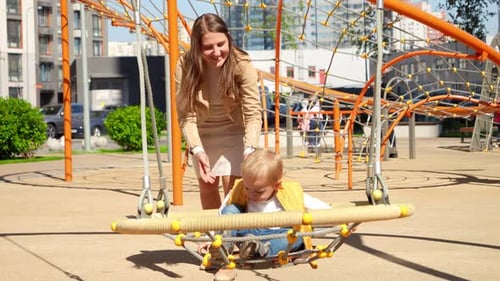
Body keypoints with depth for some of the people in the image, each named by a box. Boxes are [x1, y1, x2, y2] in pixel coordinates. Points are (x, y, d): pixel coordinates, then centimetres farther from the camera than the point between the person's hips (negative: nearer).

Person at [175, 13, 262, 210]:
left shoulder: (241, 64, -31)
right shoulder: (185, 66, -26)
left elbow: (253, 113, -31)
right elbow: (186, 114, -24)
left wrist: (249, 150, -46)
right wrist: (197, 150, -39)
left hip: (233, 129, -2)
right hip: (203, 131, 2)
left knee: (233, 186, -13)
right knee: (207, 186, 13)